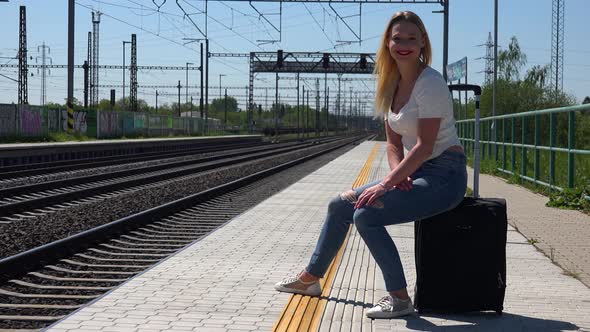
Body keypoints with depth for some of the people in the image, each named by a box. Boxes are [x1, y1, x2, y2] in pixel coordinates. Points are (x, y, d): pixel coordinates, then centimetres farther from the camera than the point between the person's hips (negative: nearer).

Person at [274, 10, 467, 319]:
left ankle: (399, 298, -13)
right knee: (340, 205, 10)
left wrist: (387, 183, -22)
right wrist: (397, 175, -9)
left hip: (443, 175, -9)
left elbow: (425, 146, -22)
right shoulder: (392, 85, 10)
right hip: (415, 173, 9)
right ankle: (311, 277, 27)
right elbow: (394, 143, 11)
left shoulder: (429, 83, -16)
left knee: (366, 215, -24)